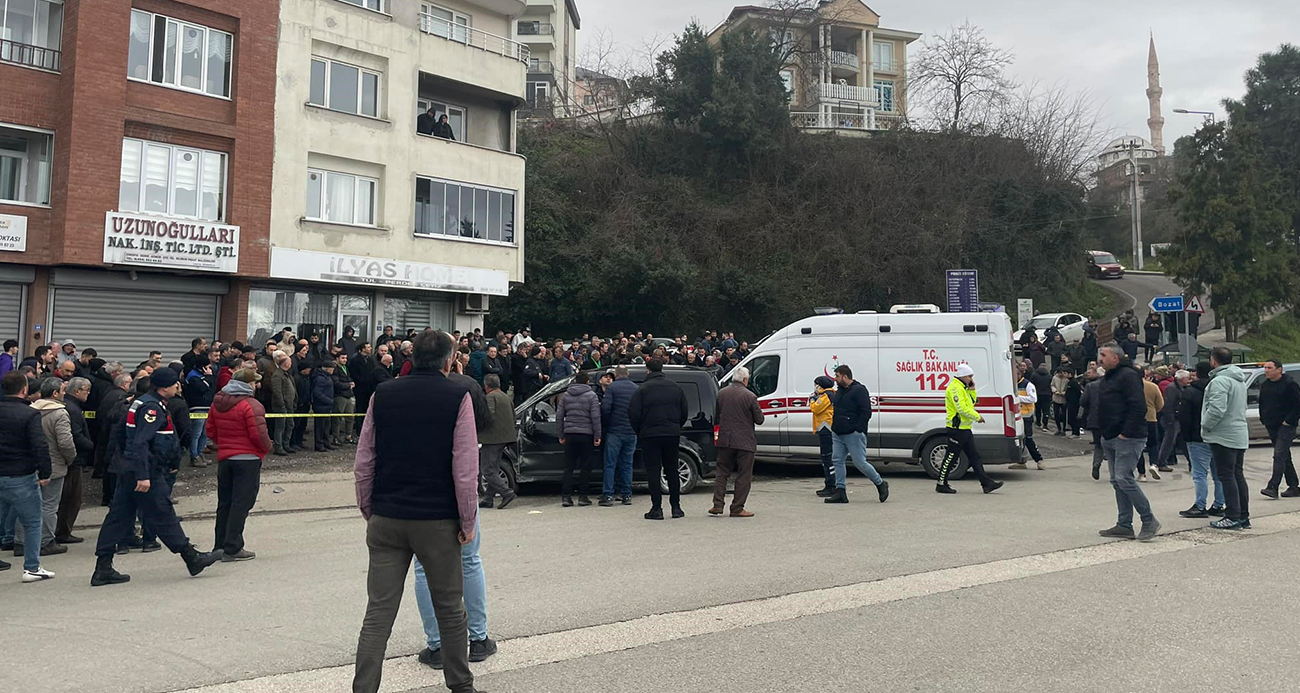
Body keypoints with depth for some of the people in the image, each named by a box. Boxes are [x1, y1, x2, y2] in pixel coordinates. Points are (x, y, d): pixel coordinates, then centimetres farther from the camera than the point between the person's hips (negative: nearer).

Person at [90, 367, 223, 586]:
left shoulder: (141, 402, 16)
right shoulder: (152, 407, -16)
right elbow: (141, 443, -25)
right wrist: (143, 476, -28)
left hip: (129, 471, 10)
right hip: (148, 472, -10)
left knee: (119, 517, 8)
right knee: (163, 516, -1)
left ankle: (103, 569, 11)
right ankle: (192, 558, 8)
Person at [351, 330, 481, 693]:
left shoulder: (382, 394, 3)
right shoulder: (458, 397, -7)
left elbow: (364, 461, 6)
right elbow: (465, 468, -10)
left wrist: (367, 510, 16)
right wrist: (467, 522, -2)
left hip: (385, 520, 3)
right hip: (438, 519, -2)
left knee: (378, 613, 6)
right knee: (449, 609, 13)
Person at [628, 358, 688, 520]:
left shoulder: (643, 389, -7)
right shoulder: (675, 387, 7)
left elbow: (633, 413, -9)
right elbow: (685, 411, 9)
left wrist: (639, 432, 5)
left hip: (650, 435, -4)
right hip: (672, 434, 4)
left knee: (653, 472, 0)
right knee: (672, 470, 12)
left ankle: (656, 508, -2)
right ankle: (676, 507, 13)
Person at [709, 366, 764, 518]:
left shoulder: (721, 394, 4)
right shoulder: (750, 396, -11)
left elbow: (715, 418, 13)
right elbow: (759, 420, -4)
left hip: (725, 440, 4)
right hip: (745, 441, -4)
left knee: (722, 472, 14)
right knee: (744, 476, 5)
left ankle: (717, 505, 8)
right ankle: (737, 508, 5)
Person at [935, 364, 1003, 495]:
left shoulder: (963, 388, 17)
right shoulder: (955, 388, -16)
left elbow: (971, 403, 23)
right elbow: (961, 408, -23)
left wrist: (972, 390, 11)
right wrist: (978, 417, -14)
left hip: (965, 429, 10)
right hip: (956, 429, -10)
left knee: (974, 456, 9)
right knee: (951, 457, -3)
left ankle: (987, 483, 11)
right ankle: (941, 484, 5)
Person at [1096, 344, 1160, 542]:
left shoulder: (1128, 376, -12)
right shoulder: (1108, 378, 19)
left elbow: (1139, 407, -20)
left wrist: (1126, 433, -21)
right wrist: (1106, 433, 17)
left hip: (1128, 438, -10)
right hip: (1111, 438, 10)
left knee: (1124, 479, -13)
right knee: (1117, 481, 10)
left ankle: (1149, 520, -1)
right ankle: (1124, 525, 15)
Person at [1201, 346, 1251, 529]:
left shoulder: (1220, 381, -18)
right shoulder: (1240, 380, 15)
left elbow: (1217, 410, -26)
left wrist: (1206, 426, -10)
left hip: (1223, 437, -9)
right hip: (1240, 435, 9)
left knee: (1227, 476, -5)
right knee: (1238, 475, 14)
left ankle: (1233, 517, -4)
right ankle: (1244, 516, 18)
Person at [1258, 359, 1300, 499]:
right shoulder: (1264, 385, 12)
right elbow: (1262, 404, 24)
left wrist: (1289, 421, -16)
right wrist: (1264, 420, 14)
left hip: (1285, 426, -8)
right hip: (1272, 427, 8)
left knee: (1279, 455, -15)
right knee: (1285, 457, 13)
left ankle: (1272, 487, -20)